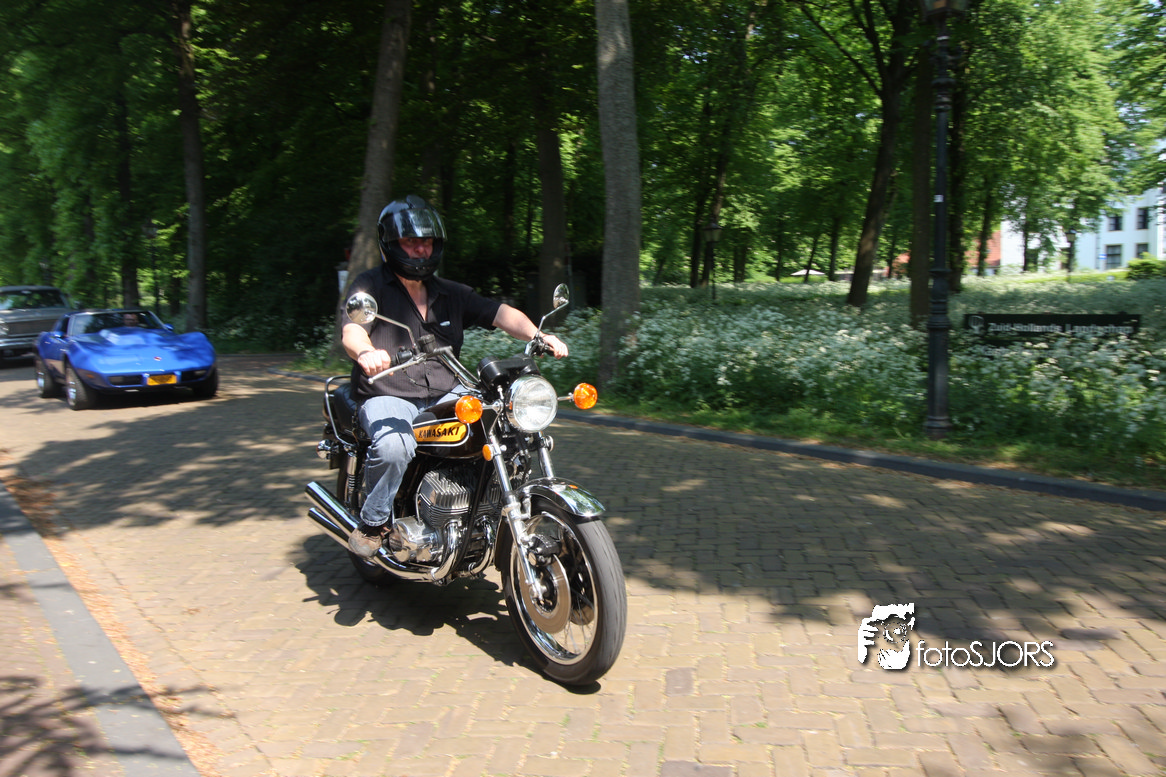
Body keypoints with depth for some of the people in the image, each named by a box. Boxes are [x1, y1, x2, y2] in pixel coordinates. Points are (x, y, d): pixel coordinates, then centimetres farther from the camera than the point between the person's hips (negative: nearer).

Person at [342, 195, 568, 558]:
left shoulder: (450, 294, 15)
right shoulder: (371, 286, 0)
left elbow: (499, 312, 5)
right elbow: (351, 330, -16)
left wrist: (538, 335, -15)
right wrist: (365, 352, -41)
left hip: (446, 396, 5)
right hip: (387, 397, -4)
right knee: (393, 446, -36)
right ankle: (373, 522, -10)